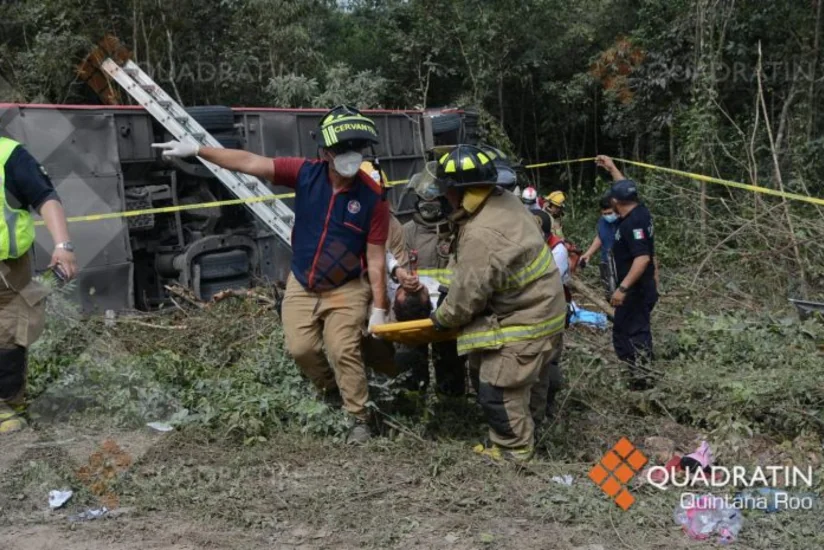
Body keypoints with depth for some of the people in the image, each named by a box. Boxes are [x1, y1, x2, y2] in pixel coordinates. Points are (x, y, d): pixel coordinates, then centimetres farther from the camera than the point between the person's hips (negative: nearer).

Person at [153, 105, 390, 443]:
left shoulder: (372, 197, -17)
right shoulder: (306, 174, -11)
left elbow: (376, 259, -13)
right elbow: (249, 163, -12)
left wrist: (379, 307, -12)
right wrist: (196, 150, -16)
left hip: (346, 290, -3)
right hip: (301, 286, 4)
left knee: (344, 352, -9)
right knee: (300, 349, 2)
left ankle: (359, 420, 10)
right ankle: (332, 391, 32)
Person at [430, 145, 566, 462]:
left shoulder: (481, 235, -30)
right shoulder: (503, 201, 1)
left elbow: (468, 293, -20)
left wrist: (442, 318, -2)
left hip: (525, 320, -10)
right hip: (533, 304, 10)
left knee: (498, 390, -1)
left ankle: (514, 451, 16)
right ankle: (508, 441, 34)